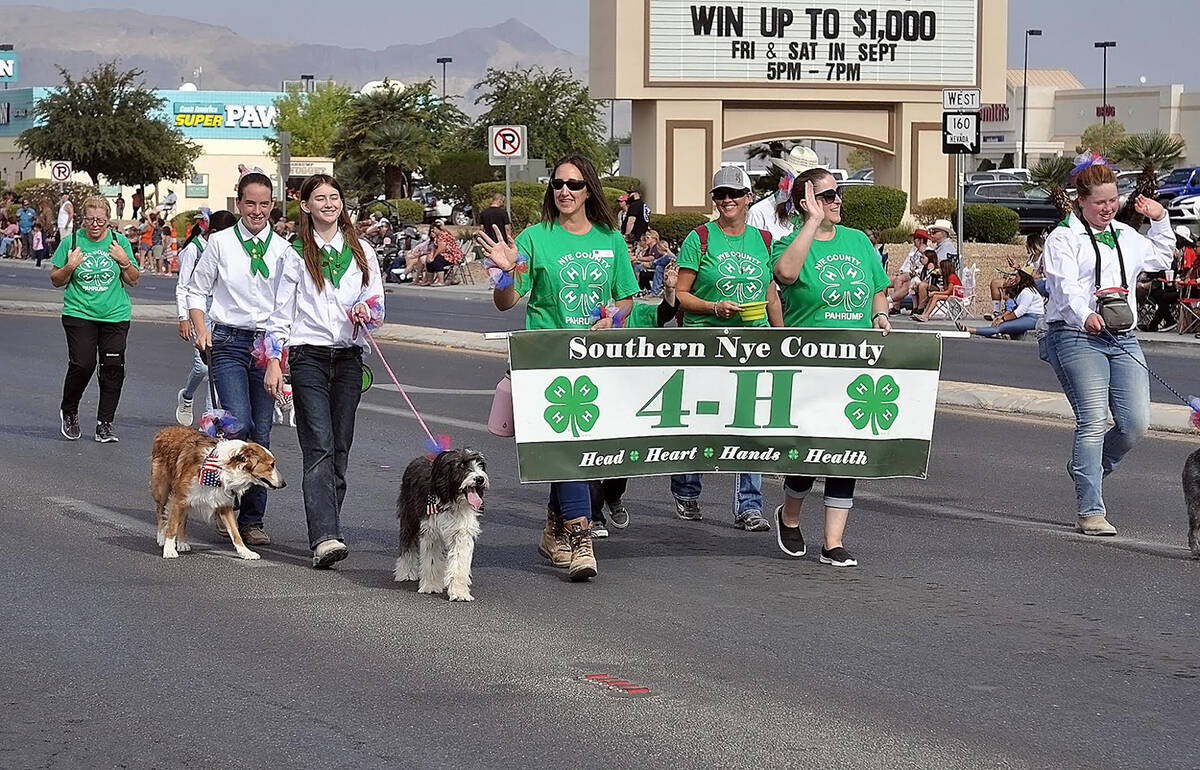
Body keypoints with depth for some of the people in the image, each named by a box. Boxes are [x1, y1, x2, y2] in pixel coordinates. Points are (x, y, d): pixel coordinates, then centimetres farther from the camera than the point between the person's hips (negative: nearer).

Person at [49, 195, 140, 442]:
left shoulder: (119, 241, 5)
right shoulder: (71, 242, 0)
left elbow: (133, 280, 11)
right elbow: (56, 281, 7)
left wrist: (125, 261, -7)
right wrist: (69, 268, -12)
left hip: (115, 315, 2)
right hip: (79, 312, -2)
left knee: (112, 368, -3)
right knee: (82, 364, -14)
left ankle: (105, 424, 8)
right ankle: (69, 412, 13)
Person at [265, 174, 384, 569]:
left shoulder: (361, 251, 13)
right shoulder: (295, 254, 5)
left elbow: (378, 307, 14)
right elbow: (280, 313, 5)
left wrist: (367, 313, -10)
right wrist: (273, 363, -2)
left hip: (349, 355, 4)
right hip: (308, 355, -4)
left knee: (340, 449, 4)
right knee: (319, 448, -14)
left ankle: (326, 531, 13)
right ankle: (325, 538, -24)